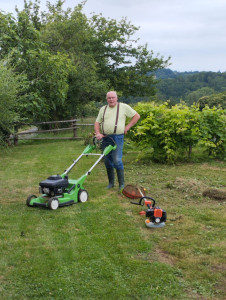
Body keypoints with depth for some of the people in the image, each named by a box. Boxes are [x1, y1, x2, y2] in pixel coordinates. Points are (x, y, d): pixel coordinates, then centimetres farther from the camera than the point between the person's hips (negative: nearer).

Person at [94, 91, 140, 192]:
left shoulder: (123, 107, 2)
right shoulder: (103, 109, 13)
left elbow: (136, 116, 4)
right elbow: (97, 122, 14)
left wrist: (127, 127, -2)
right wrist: (98, 133, -3)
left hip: (117, 137, -5)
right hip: (105, 138, 5)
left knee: (117, 160, -13)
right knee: (107, 161, 7)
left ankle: (121, 184, -5)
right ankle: (111, 183, 20)